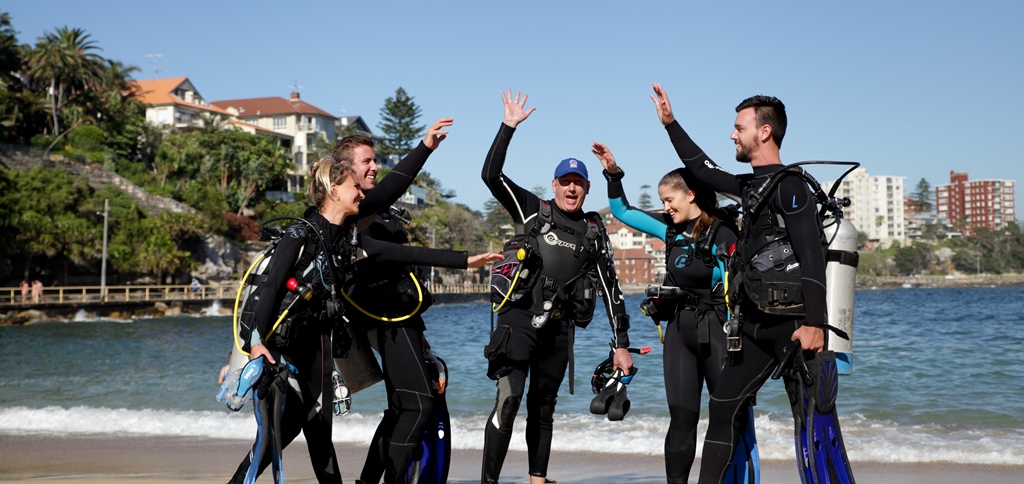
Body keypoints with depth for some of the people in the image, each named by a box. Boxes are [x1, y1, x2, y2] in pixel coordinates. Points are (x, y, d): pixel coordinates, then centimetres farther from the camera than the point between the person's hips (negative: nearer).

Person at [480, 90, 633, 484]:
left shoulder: (594, 232, 10)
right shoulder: (532, 210, 4)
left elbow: (611, 288, 8)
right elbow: (491, 174, -6)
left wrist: (621, 344, 4)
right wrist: (509, 126, -10)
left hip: (558, 327, 4)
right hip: (520, 317, -3)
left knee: (542, 407, 11)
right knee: (509, 400, -16)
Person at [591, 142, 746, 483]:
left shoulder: (721, 234, -11)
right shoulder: (672, 229, 7)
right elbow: (622, 212, 17)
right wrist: (613, 174, 4)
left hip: (715, 330, -6)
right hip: (679, 330, 6)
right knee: (682, 417, 7)